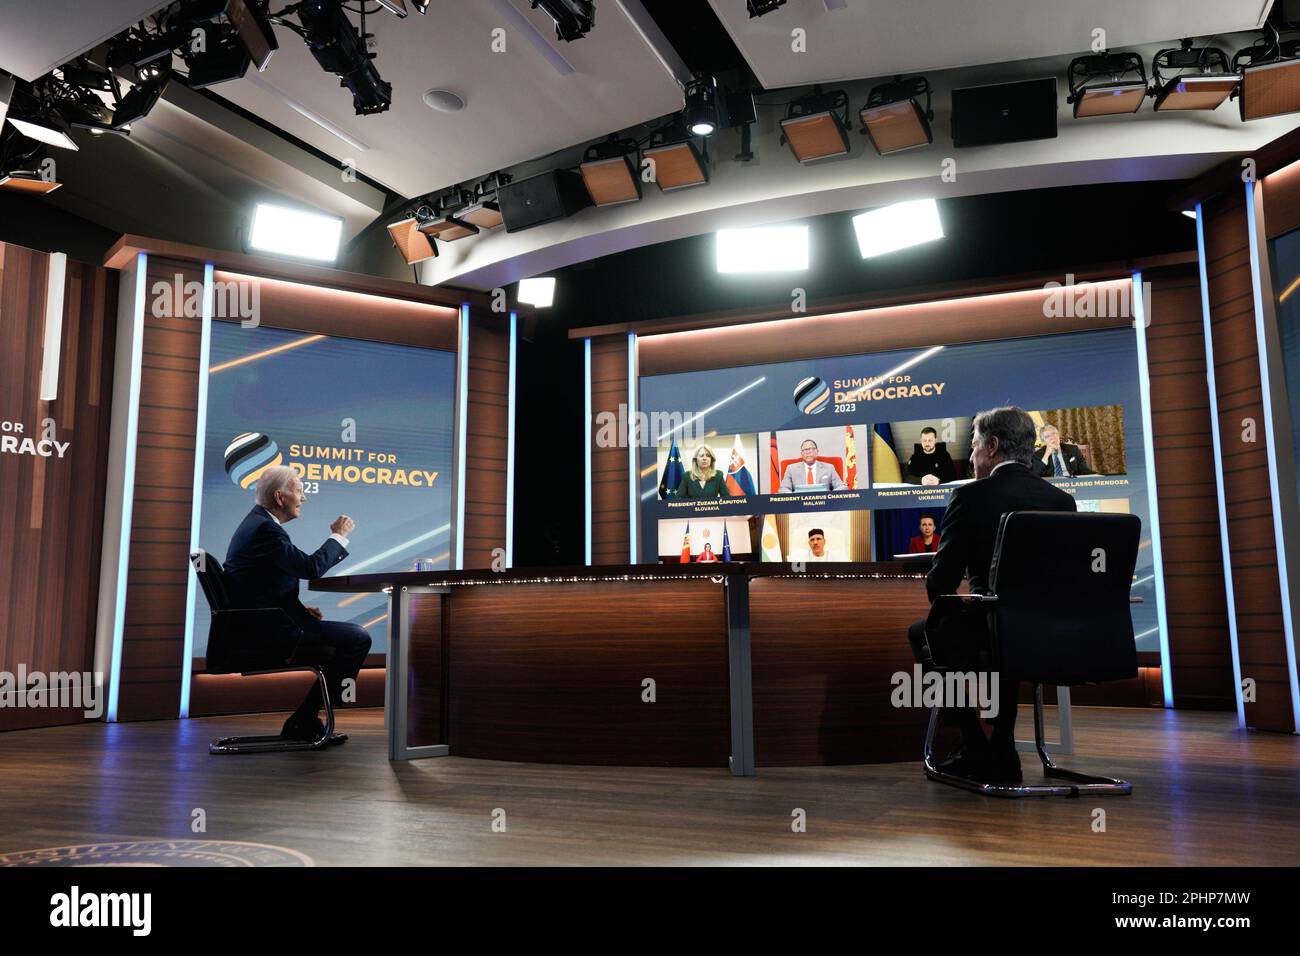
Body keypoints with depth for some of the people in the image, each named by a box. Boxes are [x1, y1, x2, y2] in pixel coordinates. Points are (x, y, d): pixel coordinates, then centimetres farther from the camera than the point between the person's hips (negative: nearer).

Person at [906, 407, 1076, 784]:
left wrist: (944, 607, 13)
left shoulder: (971, 496, -10)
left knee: (923, 632, 24)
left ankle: (975, 750, 20)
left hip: (989, 632, -5)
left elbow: (940, 582, -9)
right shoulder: (1063, 499, 5)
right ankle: (1002, 753, 31)